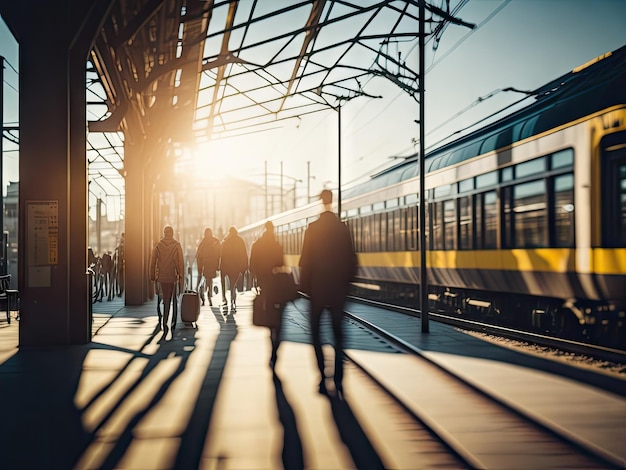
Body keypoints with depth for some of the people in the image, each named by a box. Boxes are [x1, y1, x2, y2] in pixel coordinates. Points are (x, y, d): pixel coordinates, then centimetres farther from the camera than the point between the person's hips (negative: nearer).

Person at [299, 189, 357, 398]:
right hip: (338, 287, 3)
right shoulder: (343, 228, 0)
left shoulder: (313, 228, -8)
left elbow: (306, 260, -9)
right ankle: (338, 380, -2)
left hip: (317, 286, -2)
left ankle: (323, 377, -1)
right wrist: (346, 280, 14)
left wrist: (304, 285, -2)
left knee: (315, 330, 9)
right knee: (338, 332, 8)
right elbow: (351, 259, 3)